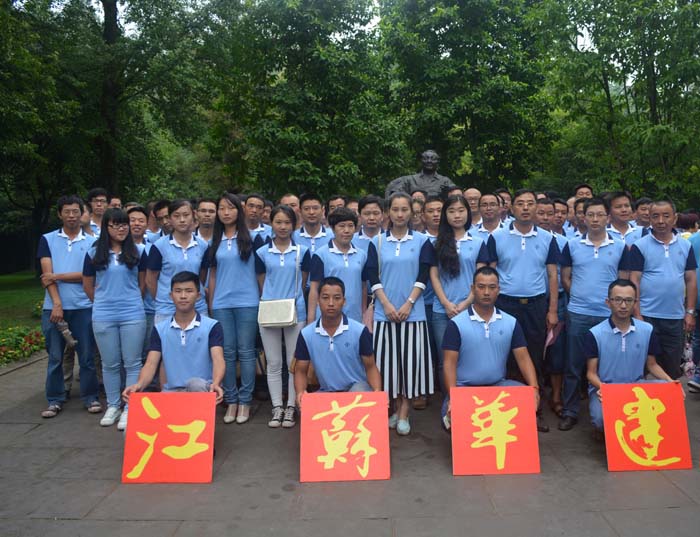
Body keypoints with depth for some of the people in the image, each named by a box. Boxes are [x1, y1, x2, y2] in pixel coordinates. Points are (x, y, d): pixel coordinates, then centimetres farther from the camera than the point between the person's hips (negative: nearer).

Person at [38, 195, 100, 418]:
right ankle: (55, 400, 19)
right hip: (53, 307, 1)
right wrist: (57, 303, -12)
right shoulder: (47, 240, 6)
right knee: (55, 356, 7)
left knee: (87, 355, 5)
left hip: (83, 307, 0)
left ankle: (90, 397, 16)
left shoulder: (91, 242, 5)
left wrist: (57, 276, -8)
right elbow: (47, 274, -3)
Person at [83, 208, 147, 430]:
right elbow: (88, 286, 11)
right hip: (103, 317, 1)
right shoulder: (94, 253, 3)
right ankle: (113, 406, 24)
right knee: (110, 363, 11)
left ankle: (129, 408, 11)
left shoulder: (138, 252, 2)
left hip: (133, 315, -1)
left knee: (132, 363, 1)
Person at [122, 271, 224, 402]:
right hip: (172, 390, 2)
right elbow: (151, 363, -1)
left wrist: (215, 384, -37)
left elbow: (218, 359, -14)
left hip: (202, 390, -1)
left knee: (195, 383, -36)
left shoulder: (212, 326, -1)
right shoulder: (159, 329, 8)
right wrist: (139, 385, -25)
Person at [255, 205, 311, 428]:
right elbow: (261, 284, 9)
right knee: (273, 363, 7)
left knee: (294, 362, 5)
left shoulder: (302, 251, 2)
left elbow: (303, 283, 9)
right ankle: (277, 407, 17)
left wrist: (293, 299, 5)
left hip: (295, 312, 0)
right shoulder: (262, 253, 4)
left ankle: (291, 407, 16)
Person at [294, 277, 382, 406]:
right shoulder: (306, 334, -5)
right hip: (326, 391, 2)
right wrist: (300, 393, -21)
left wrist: (377, 391, -23)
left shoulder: (359, 331, -10)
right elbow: (300, 371, 2)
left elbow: (370, 367, -2)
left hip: (356, 386, -2)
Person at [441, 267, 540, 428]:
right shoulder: (456, 323, -7)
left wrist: (534, 388, -17)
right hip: (465, 387, -3)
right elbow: (450, 363, -11)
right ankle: (451, 417, 5)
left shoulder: (511, 323, 4)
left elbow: (523, 358, 0)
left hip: (498, 385, 3)